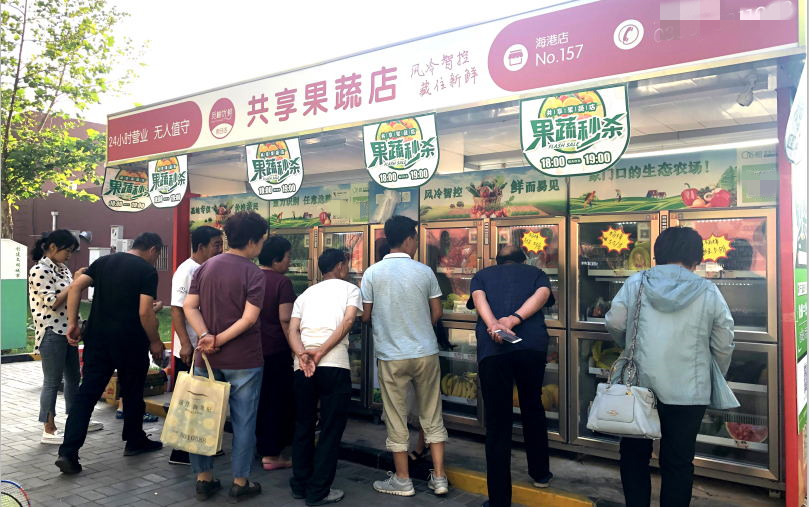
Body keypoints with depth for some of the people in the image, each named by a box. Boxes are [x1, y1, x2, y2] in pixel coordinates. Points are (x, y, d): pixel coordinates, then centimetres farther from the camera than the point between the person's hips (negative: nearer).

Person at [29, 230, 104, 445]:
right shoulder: (39, 271, -15)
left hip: (68, 331, 9)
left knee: (73, 377, 17)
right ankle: (49, 431, 10)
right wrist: (75, 282, -18)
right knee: (52, 381, 0)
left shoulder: (61, 268, 10)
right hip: (51, 333, -9)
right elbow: (53, 303, -20)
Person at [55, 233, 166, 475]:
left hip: (97, 337, 5)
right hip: (130, 341, -4)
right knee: (132, 392, 13)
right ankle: (134, 442, 29)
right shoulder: (147, 271, -8)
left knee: (87, 392, 6)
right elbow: (145, 312, -15)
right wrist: (155, 342, -4)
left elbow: (75, 287, 1)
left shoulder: (104, 261, 10)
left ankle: (68, 452, -1)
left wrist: (72, 323, 4)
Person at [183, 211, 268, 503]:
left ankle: (203, 480, 24)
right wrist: (221, 340, -13)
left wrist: (206, 336, -10)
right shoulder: (254, 273, -12)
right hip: (243, 361, -5)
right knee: (243, 422, 7)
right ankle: (240, 483, 16)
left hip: (207, 358, 5)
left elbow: (189, 306, 0)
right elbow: (249, 318, -20)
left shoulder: (205, 267, 6)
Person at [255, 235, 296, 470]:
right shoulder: (282, 282, -13)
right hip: (275, 351, -6)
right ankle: (271, 455, 9)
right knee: (277, 402, 4)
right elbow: (285, 321, -17)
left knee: (255, 400, 17)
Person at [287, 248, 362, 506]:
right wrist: (320, 353, -12)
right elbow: (348, 321, -7)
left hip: (302, 366, 5)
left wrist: (302, 356, -8)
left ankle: (300, 485, 27)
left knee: (303, 426, 18)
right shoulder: (350, 289, 11)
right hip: (335, 366, -4)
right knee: (331, 429, 5)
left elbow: (292, 330, 7)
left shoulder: (305, 294, 23)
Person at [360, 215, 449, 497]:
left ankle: (403, 481, 20)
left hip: (391, 355, -1)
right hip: (426, 352, 2)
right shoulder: (424, 271, -4)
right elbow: (436, 313, 2)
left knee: (396, 418, 10)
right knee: (432, 416, 14)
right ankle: (439, 478, 19)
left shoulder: (372, 273, -7)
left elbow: (365, 316, -2)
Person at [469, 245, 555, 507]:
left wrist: (494, 326, -13)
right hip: (533, 345, 1)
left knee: (497, 421, 5)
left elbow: (479, 298, 2)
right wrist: (514, 319, -9)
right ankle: (540, 472, 40)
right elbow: (542, 294, 3)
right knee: (532, 406, 25)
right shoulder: (536, 273, 24)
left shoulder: (482, 275, 24)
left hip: (492, 348, -1)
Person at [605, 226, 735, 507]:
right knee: (678, 463, 13)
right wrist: (716, 381, 20)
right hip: (688, 392, 0)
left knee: (634, 456, 17)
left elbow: (614, 323, -3)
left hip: (639, 385, 0)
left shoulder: (636, 282, -3)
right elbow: (724, 346, 3)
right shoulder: (708, 292, -1)